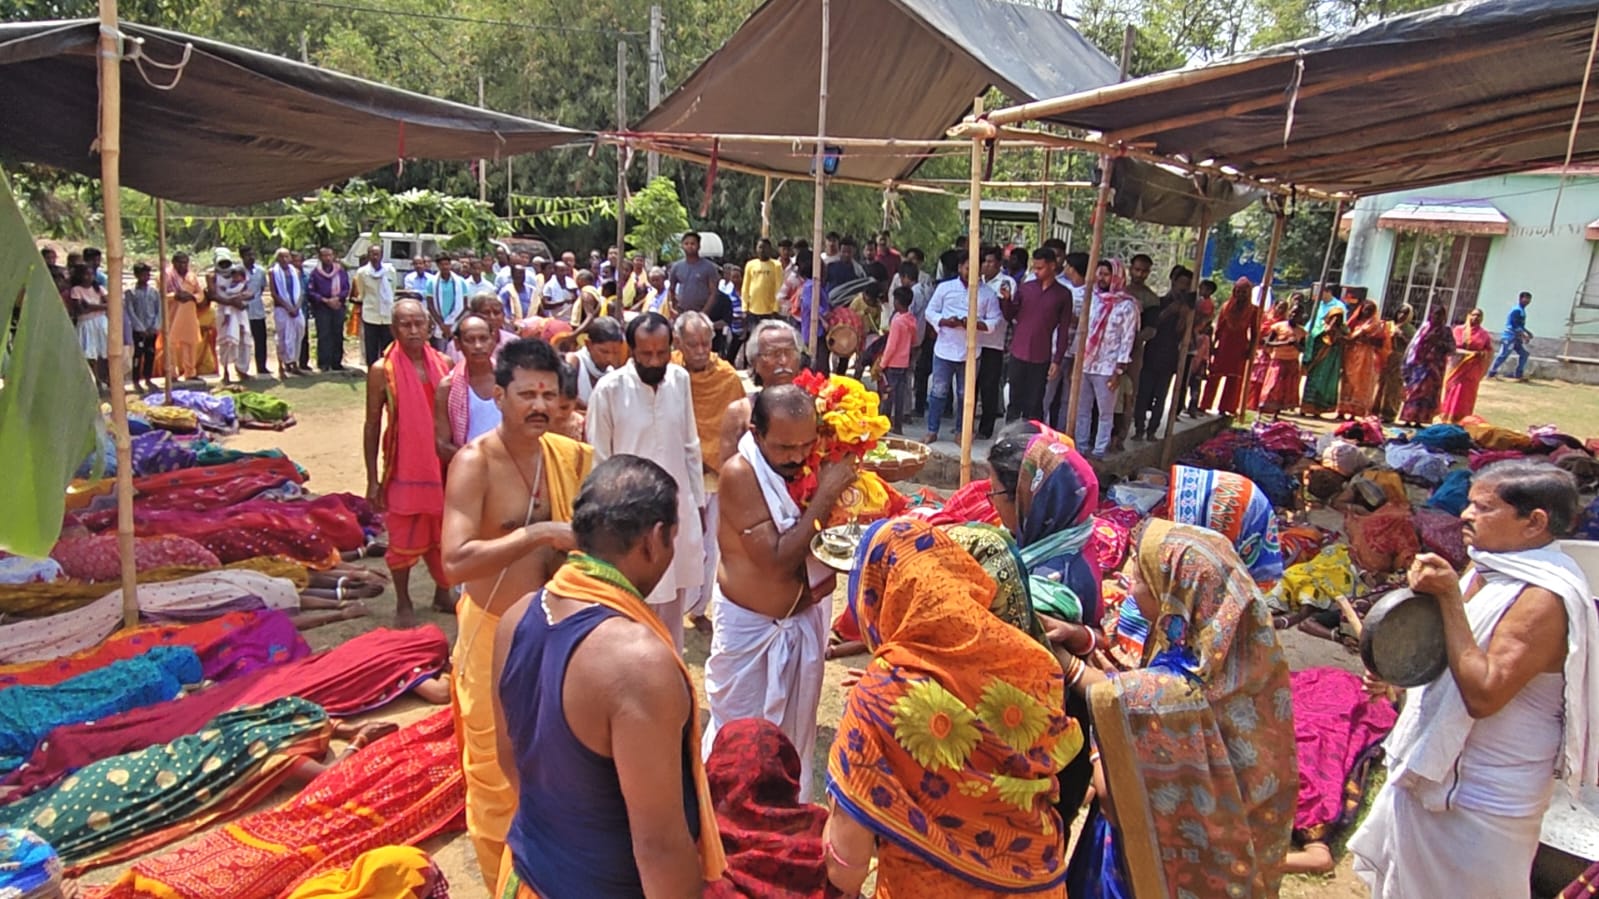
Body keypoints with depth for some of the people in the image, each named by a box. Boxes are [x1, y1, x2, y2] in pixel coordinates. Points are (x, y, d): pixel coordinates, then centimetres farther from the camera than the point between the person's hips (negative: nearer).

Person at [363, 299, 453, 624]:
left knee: (442, 535, 13)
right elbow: (372, 427, -4)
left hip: (442, 464, 3)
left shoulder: (444, 364, 2)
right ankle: (403, 602, 23)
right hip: (403, 467, -3)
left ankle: (442, 594, 31)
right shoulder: (382, 371, -8)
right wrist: (373, 480, -5)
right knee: (404, 539, 6)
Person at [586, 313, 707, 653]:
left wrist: (699, 501, 10)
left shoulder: (680, 380, -1)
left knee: (672, 600, 16)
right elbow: (598, 461, -8)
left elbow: (690, 447, 8)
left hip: (677, 508, 4)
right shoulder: (609, 389, -14)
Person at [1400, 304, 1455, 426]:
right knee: (1413, 391, 0)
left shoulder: (1446, 330, 4)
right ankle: (1408, 419, 4)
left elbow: (1451, 348, -1)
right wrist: (1410, 363, -1)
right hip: (1419, 364, 1)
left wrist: (1439, 343, -16)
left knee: (1427, 392, -1)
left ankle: (1419, 420, 3)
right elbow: (1414, 344, 4)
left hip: (1434, 367, -1)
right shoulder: (1425, 327, 6)